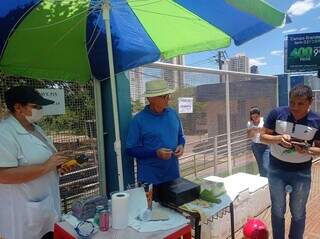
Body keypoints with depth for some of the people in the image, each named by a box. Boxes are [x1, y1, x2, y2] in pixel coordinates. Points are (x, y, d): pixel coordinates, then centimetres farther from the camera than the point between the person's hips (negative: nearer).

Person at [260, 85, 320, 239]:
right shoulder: (277, 114, -12)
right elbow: (263, 136, -6)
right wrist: (279, 138, -26)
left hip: (301, 173, 0)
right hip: (276, 170, 0)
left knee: (298, 213, 16)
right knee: (277, 211, 15)